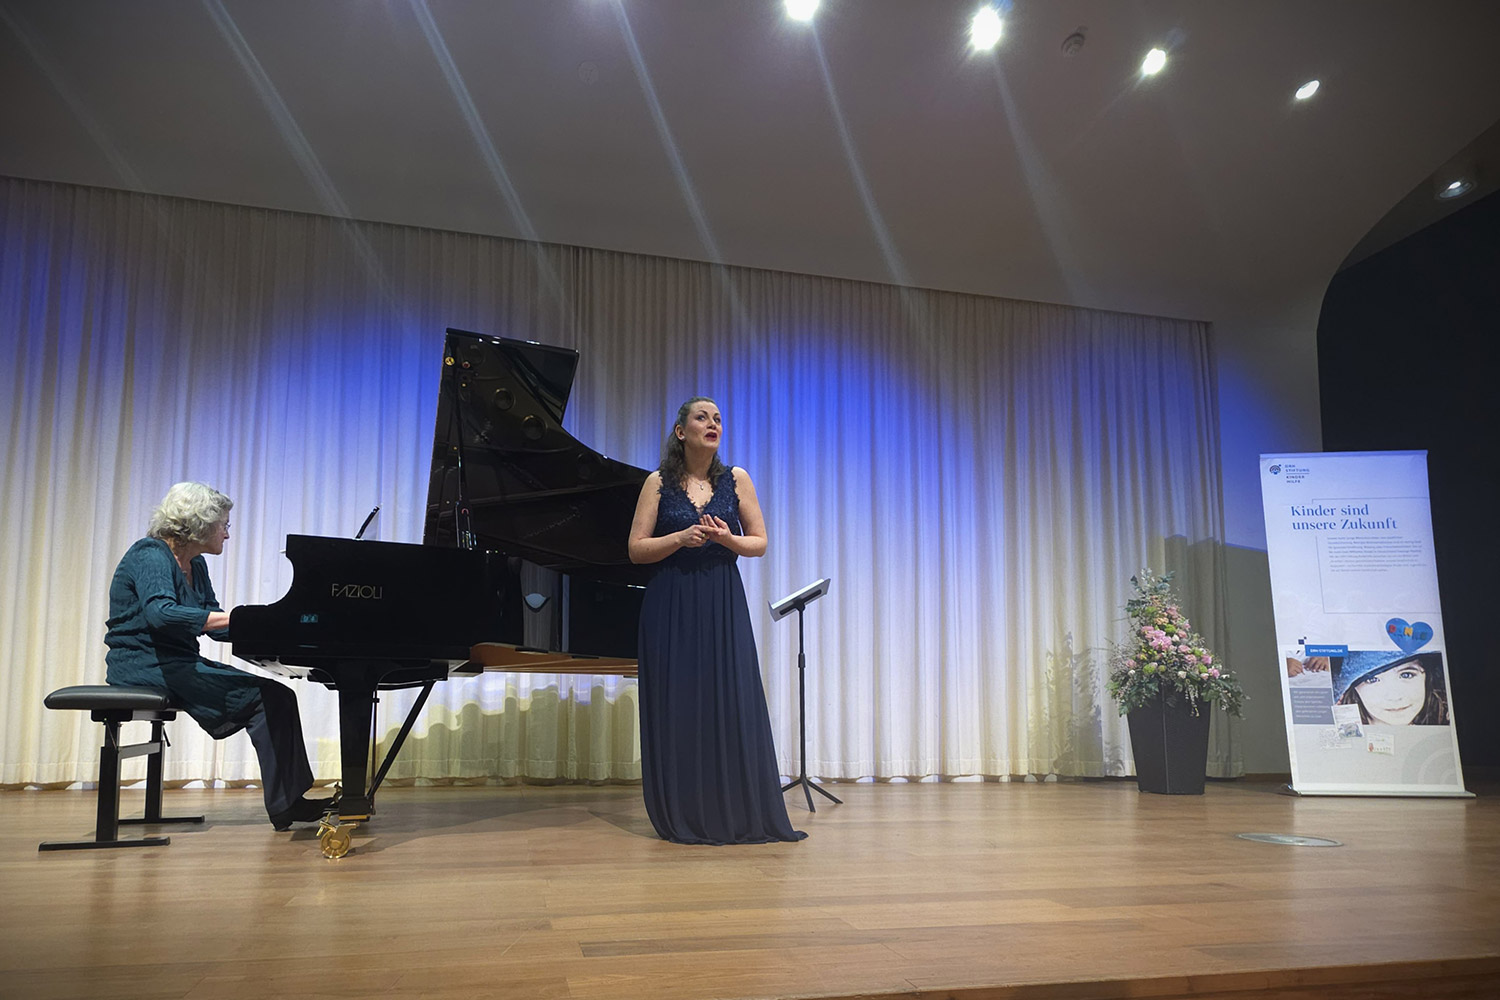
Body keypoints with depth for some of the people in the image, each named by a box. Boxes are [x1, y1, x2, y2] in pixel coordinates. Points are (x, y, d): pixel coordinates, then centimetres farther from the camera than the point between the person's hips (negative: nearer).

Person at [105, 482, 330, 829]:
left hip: (177, 664, 9)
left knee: (275, 696, -4)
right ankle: (285, 805, -10)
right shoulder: (151, 556, -13)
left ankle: (289, 802, -5)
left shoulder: (194, 565, 15)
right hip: (145, 667, -9)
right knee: (268, 697, -17)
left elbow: (215, 626, 16)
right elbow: (160, 613, -32)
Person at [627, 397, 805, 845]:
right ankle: (684, 817, 12)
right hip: (672, 606, -1)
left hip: (723, 605, 1)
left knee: (733, 702, -2)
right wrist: (681, 538, -15)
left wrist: (727, 538, -13)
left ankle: (741, 815, 8)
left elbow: (759, 543, 6)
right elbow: (636, 549, 0)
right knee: (679, 706, 0)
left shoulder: (736, 480, 6)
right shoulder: (659, 483, 3)